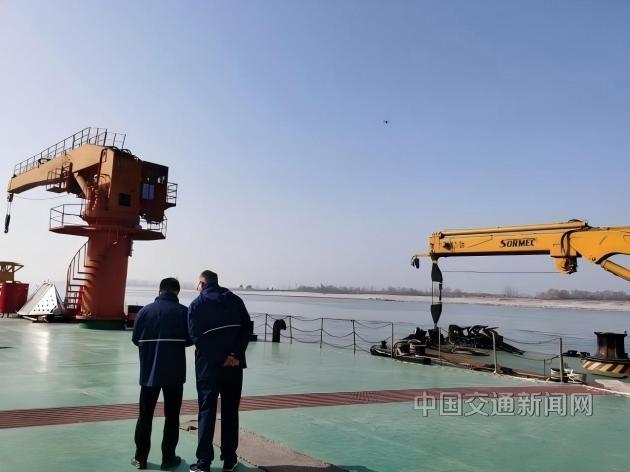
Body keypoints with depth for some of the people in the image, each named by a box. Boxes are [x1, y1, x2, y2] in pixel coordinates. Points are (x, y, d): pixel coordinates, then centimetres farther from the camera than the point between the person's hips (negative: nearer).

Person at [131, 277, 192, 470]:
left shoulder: (145, 311, -2)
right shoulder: (183, 311, -8)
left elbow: (136, 339, 2)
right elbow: (189, 340, -3)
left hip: (149, 372, 2)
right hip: (174, 373, -2)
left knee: (145, 415, 14)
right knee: (172, 416, 9)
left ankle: (140, 458, 19)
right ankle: (168, 458, 13)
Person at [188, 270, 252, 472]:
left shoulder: (197, 304, 0)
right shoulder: (235, 300, 8)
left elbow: (196, 336, -11)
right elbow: (247, 329, -2)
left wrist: (220, 359, -13)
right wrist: (236, 355, -9)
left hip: (208, 365, -2)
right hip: (234, 364, 3)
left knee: (207, 411, 6)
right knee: (230, 411, 12)